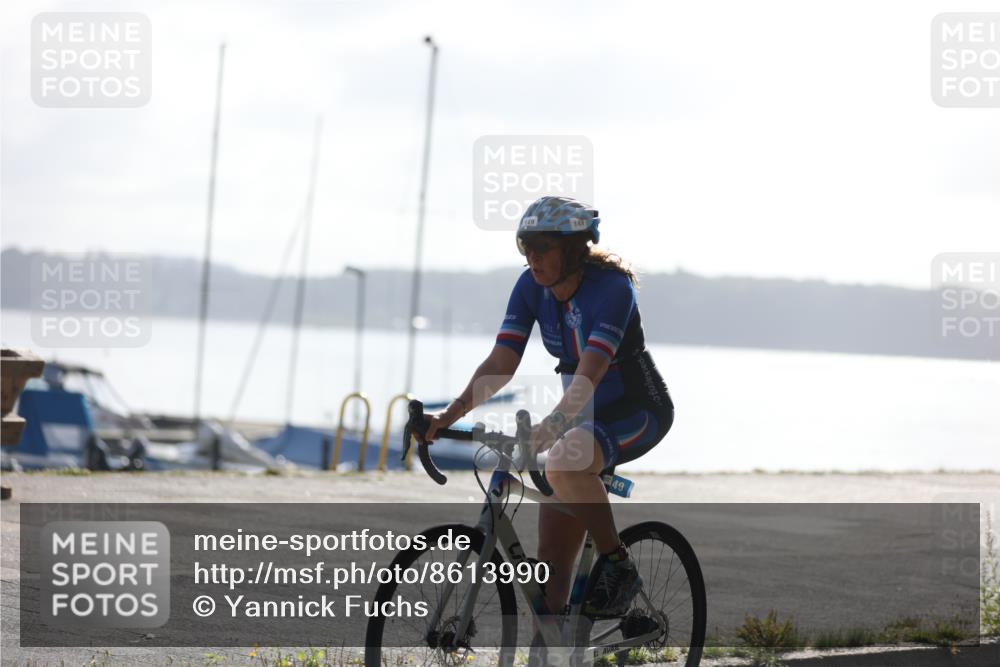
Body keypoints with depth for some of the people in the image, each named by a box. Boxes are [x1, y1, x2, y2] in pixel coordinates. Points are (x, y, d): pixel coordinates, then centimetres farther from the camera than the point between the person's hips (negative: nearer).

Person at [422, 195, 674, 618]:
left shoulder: (611, 287, -24)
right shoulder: (531, 287, -6)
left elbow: (590, 372, -36)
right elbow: (500, 364, -11)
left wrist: (550, 425, -51)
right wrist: (447, 416, -25)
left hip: (638, 414, -6)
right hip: (585, 417, 6)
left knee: (563, 463, -37)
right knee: (552, 563, -3)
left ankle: (617, 567, -19)